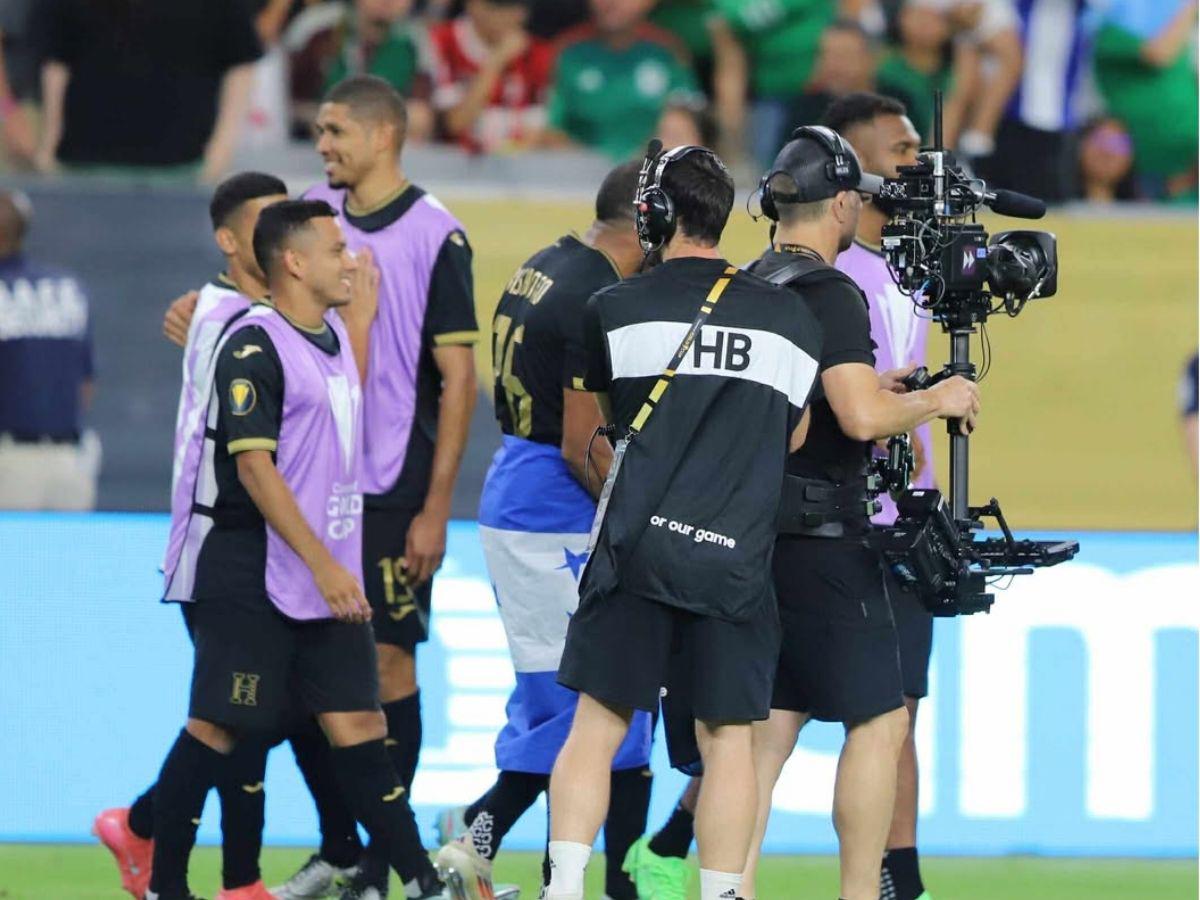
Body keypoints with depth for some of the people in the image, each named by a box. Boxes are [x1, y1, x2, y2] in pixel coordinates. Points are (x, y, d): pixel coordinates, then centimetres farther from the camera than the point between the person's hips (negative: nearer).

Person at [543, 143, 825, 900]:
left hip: (637, 549, -1)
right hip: (736, 557, 1)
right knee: (728, 737, 7)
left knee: (597, 725, 3)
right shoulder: (793, 321, 7)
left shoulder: (615, 311, 0)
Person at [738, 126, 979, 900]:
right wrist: (936, 401, -8)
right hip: (825, 538, -9)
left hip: (758, 533, 9)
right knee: (879, 719, -2)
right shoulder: (831, 296, -15)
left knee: (773, 719, 10)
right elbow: (862, 419, -25)